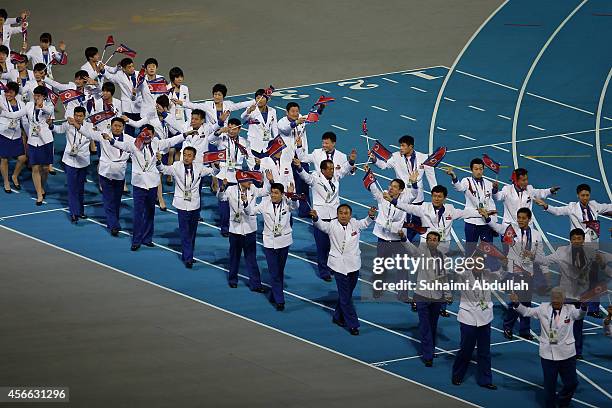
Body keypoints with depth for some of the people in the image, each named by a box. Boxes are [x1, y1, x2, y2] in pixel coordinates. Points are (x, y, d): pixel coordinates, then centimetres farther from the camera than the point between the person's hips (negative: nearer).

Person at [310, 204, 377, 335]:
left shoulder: (355, 224, 3)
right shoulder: (332, 225, -8)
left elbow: (365, 223, 16)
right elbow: (321, 225, -21)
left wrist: (370, 215, -4)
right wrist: (315, 218, -43)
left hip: (354, 265, 5)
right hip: (339, 266, -5)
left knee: (347, 293, 17)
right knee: (345, 296, -3)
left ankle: (338, 317, 37)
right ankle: (353, 324, 3)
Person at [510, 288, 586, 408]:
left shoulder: (570, 309, -3)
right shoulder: (543, 308, 1)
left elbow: (579, 314, -22)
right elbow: (527, 311, 3)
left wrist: (583, 306, -45)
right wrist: (516, 303, -15)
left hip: (567, 353, 0)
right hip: (548, 353, 0)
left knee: (572, 382, 8)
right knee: (549, 384, 8)